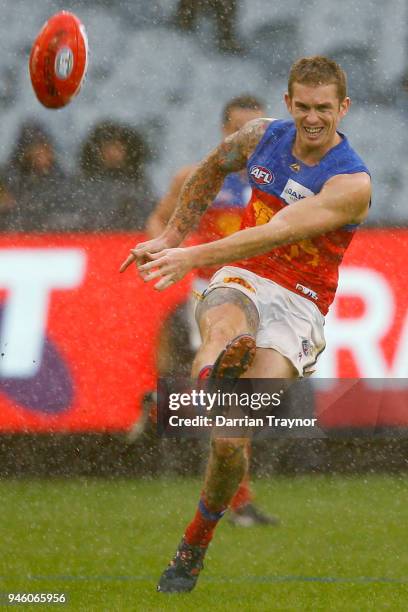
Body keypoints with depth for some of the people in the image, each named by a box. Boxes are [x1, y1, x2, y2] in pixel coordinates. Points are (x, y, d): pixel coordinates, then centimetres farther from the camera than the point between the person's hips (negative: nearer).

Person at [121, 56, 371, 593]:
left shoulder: (352, 183, -15)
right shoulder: (263, 137, 2)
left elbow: (277, 233, -27)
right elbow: (213, 169, 26)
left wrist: (194, 257, -34)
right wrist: (172, 236, 21)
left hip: (299, 305, -4)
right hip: (243, 281, 4)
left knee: (232, 437, -18)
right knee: (223, 328, -37)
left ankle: (193, 548, -1)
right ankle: (215, 369, -71)